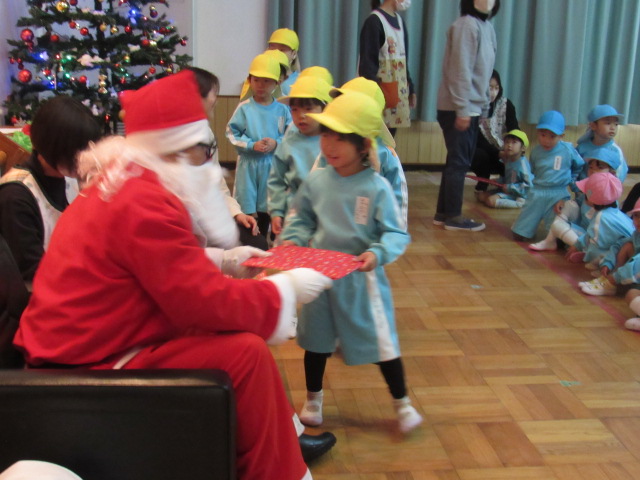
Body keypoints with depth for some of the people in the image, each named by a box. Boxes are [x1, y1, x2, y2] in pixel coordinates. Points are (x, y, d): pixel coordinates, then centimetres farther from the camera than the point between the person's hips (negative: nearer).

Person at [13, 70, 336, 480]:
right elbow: (207, 304, -25)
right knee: (246, 352, -17)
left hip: (92, 341, 11)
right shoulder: (145, 206, -26)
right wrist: (285, 290, -13)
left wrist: (222, 261, 10)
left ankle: (284, 436, 25)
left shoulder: (122, 184, 6)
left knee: (238, 332, 14)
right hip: (92, 366, -11)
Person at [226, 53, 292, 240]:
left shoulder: (282, 109, 0)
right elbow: (232, 133, -5)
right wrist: (252, 145, -16)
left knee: (267, 209, 11)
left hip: (273, 164, 1)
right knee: (248, 210, 4)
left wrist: (276, 143, -17)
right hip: (248, 163, -1)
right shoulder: (244, 108, -3)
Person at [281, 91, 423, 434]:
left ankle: (402, 403, 26)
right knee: (316, 340, 17)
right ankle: (313, 399, 38)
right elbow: (301, 218, 10)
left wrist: (378, 253, -29)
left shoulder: (376, 187, -15)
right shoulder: (316, 181, -4)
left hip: (361, 279, -3)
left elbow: (396, 233, -12)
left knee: (380, 341, 6)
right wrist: (292, 239, -9)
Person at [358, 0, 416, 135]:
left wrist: (411, 89, 19)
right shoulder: (374, 22, -11)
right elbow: (367, 62, -15)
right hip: (381, 91, -7)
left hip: (398, 93, 7)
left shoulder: (399, 22, 13)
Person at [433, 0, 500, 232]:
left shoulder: (487, 26, 13)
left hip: (473, 108, 9)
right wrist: (462, 110, -20)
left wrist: (483, 105, 12)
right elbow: (460, 70, -19)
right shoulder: (467, 25, -14)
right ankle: (453, 216, 5)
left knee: (458, 161, 13)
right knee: (459, 162, -3)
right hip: (458, 109, -9)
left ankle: (443, 212, 21)